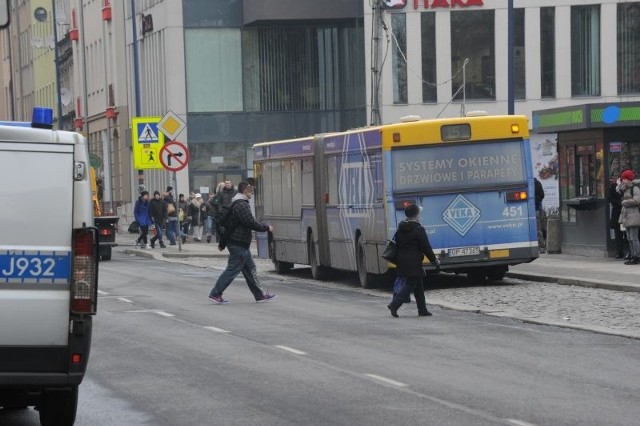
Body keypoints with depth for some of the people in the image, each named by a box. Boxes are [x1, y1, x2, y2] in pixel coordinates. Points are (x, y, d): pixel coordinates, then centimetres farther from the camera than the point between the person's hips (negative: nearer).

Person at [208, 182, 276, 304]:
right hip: (239, 244, -11)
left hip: (239, 244, 11)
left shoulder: (235, 204, 17)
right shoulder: (242, 205, -17)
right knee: (232, 270, -6)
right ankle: (215, 294, -3)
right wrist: (266, 228, -10)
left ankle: (260, 295, 17)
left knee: (250, 269, 13)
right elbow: (251, 223, -23)